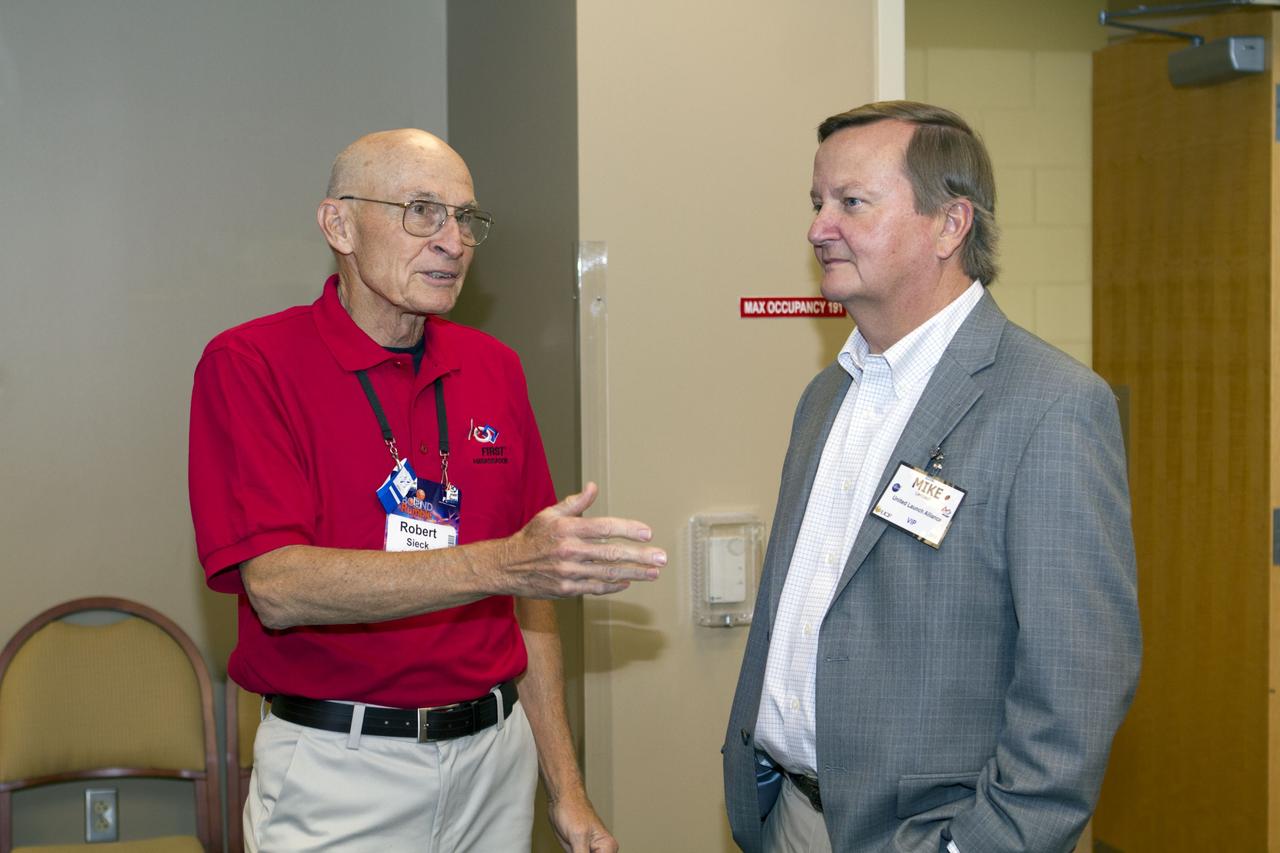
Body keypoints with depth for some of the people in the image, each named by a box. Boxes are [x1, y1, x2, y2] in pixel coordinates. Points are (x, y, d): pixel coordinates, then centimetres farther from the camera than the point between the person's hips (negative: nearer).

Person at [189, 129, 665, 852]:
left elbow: (528, 591, 9)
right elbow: (278, 587, -21)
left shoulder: (495, 370, 6)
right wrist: (499, 563, -31)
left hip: (495, 762, 5)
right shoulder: (250, 364, -10)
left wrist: (566, 788, 6)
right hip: (335, 775, -5)